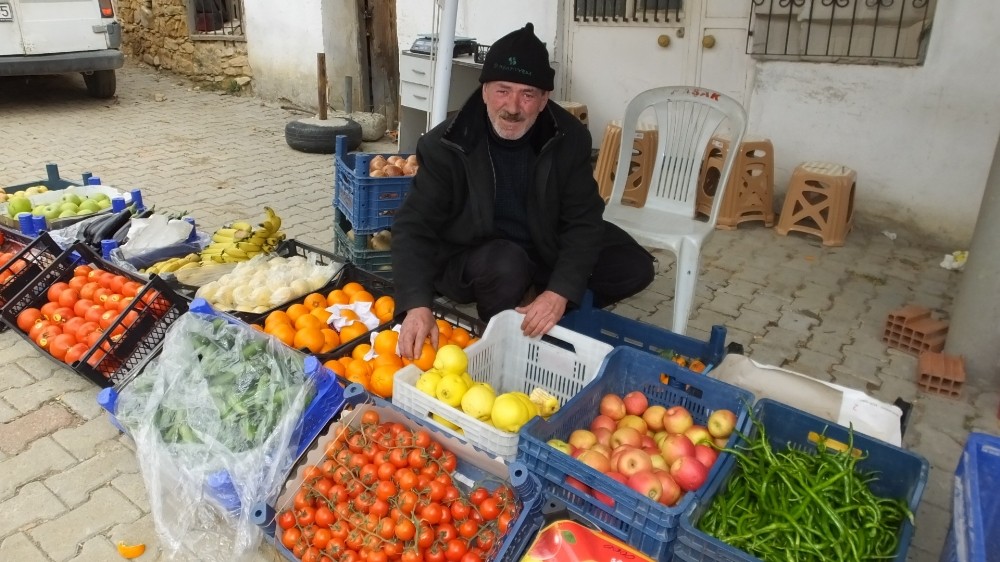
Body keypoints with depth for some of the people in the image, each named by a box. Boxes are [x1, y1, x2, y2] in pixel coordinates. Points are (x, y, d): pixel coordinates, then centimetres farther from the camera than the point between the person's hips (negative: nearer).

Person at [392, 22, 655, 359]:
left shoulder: (569, 137, -16)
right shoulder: (445, 145, -22)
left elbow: (583, 220, -17)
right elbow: (414, 226, -22)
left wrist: (560, 293, -32)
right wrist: (417, 305, -38)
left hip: (546, 248, 4)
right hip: (472, 258, -3)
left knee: (635, 268, -9)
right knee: (506, 265, -37)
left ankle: (532, 305, 3)